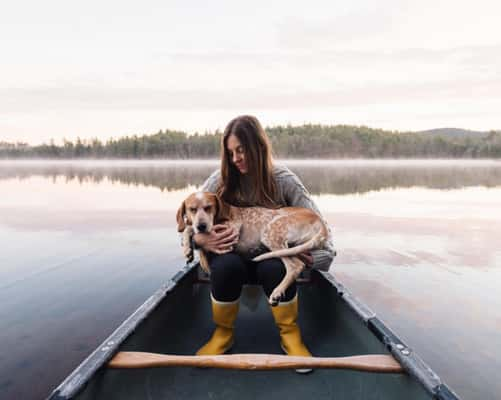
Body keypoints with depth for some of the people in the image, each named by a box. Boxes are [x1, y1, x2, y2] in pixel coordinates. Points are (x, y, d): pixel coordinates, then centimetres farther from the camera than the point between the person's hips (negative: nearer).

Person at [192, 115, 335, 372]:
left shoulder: (283, 180, -7)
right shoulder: (219, 181, -4)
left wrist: (322, 252, -22)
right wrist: (201, 240, -25)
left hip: (272, 256, 0)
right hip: (232, 253, 1)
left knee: (275, 268, -36)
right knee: (226, 265, -35)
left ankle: (290, 335, -9)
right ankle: (223, 334, -7)